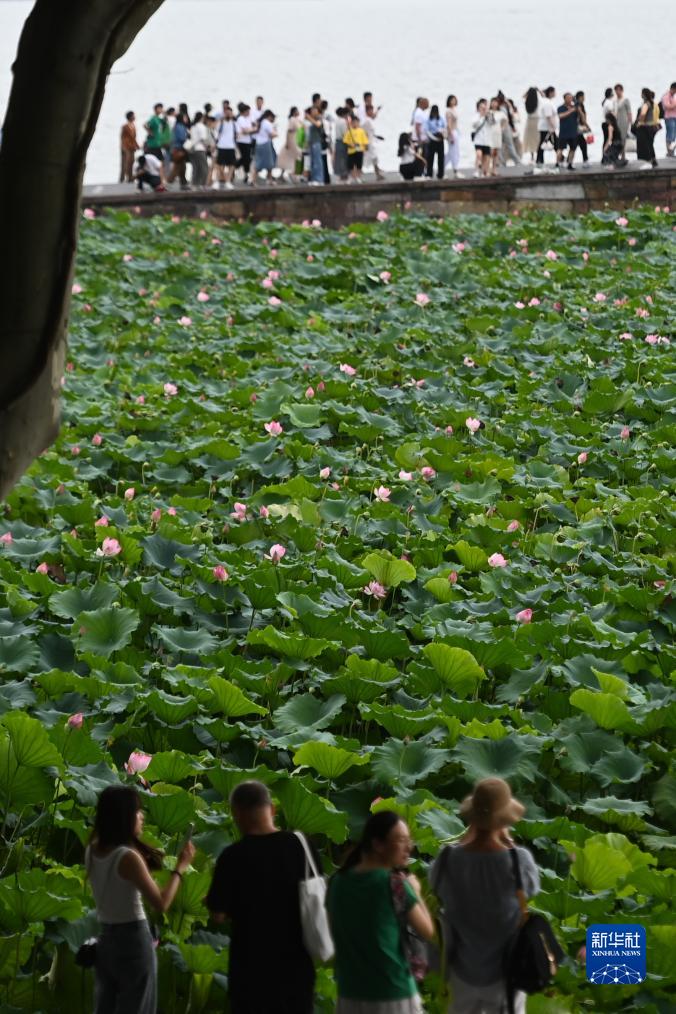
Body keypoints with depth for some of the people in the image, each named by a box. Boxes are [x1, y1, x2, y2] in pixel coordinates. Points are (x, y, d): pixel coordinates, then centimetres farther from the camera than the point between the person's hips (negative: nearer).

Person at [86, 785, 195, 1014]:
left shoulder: (92, 852, 2)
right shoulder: (128, 857, -20)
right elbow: (161, 903, -20)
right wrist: (180, 867, -9)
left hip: (106, 940, 7)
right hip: (133, 941, -7)